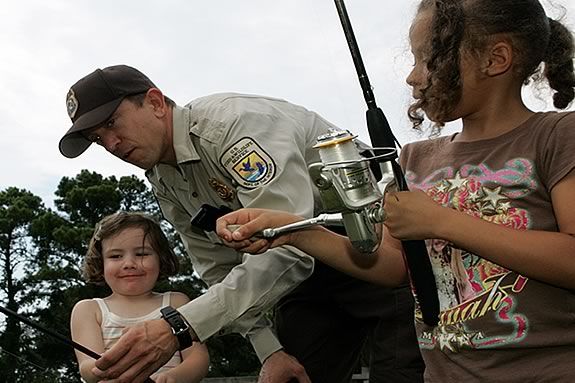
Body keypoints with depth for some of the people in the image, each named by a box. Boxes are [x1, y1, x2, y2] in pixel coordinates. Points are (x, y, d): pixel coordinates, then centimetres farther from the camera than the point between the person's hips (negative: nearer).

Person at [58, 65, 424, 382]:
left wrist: (179, 326, -41)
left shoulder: (235, 121, -25)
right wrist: (270, 350, -6)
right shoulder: (164, 183, 3)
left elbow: (287, 246, -36)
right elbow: (222, 272, 7)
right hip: (309, 271, 8)